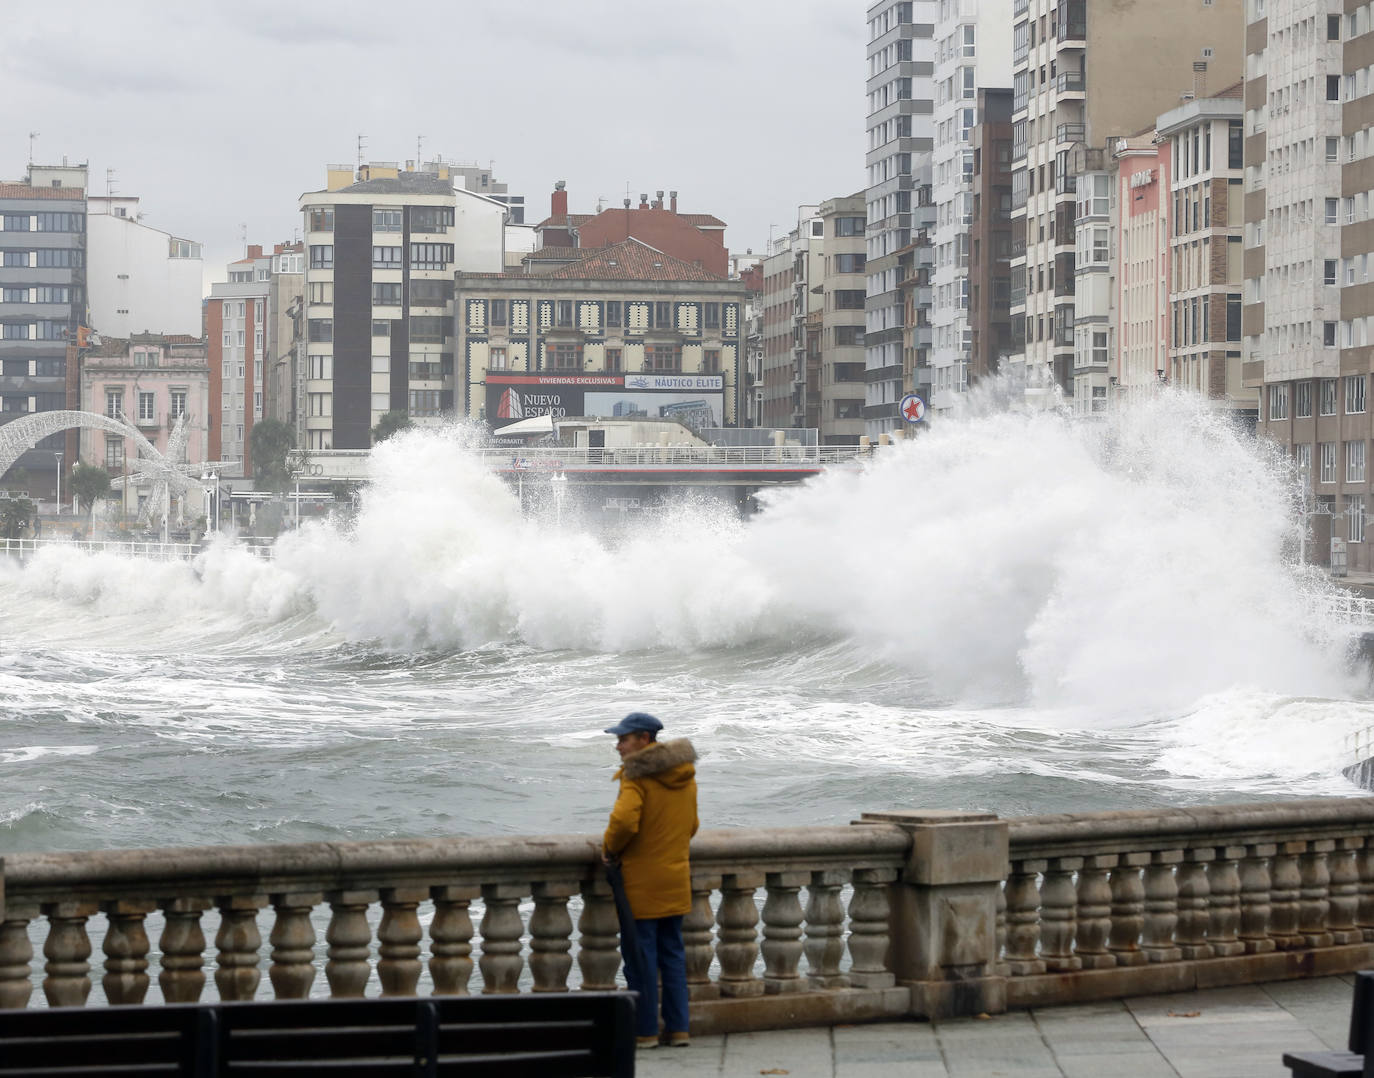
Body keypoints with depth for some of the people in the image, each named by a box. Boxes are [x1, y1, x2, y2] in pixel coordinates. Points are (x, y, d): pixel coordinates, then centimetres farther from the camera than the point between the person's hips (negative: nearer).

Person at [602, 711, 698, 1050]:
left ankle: (645, 1030, 6)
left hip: (642, 882, -7)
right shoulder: (685, 776, 9)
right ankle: (678, 1028, 14)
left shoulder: (638, 775, -16)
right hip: (676, 879, 7)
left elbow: (624, 821, -28)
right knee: (672, 953, 14)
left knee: (640, 955, 1)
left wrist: (610, 848, -10)